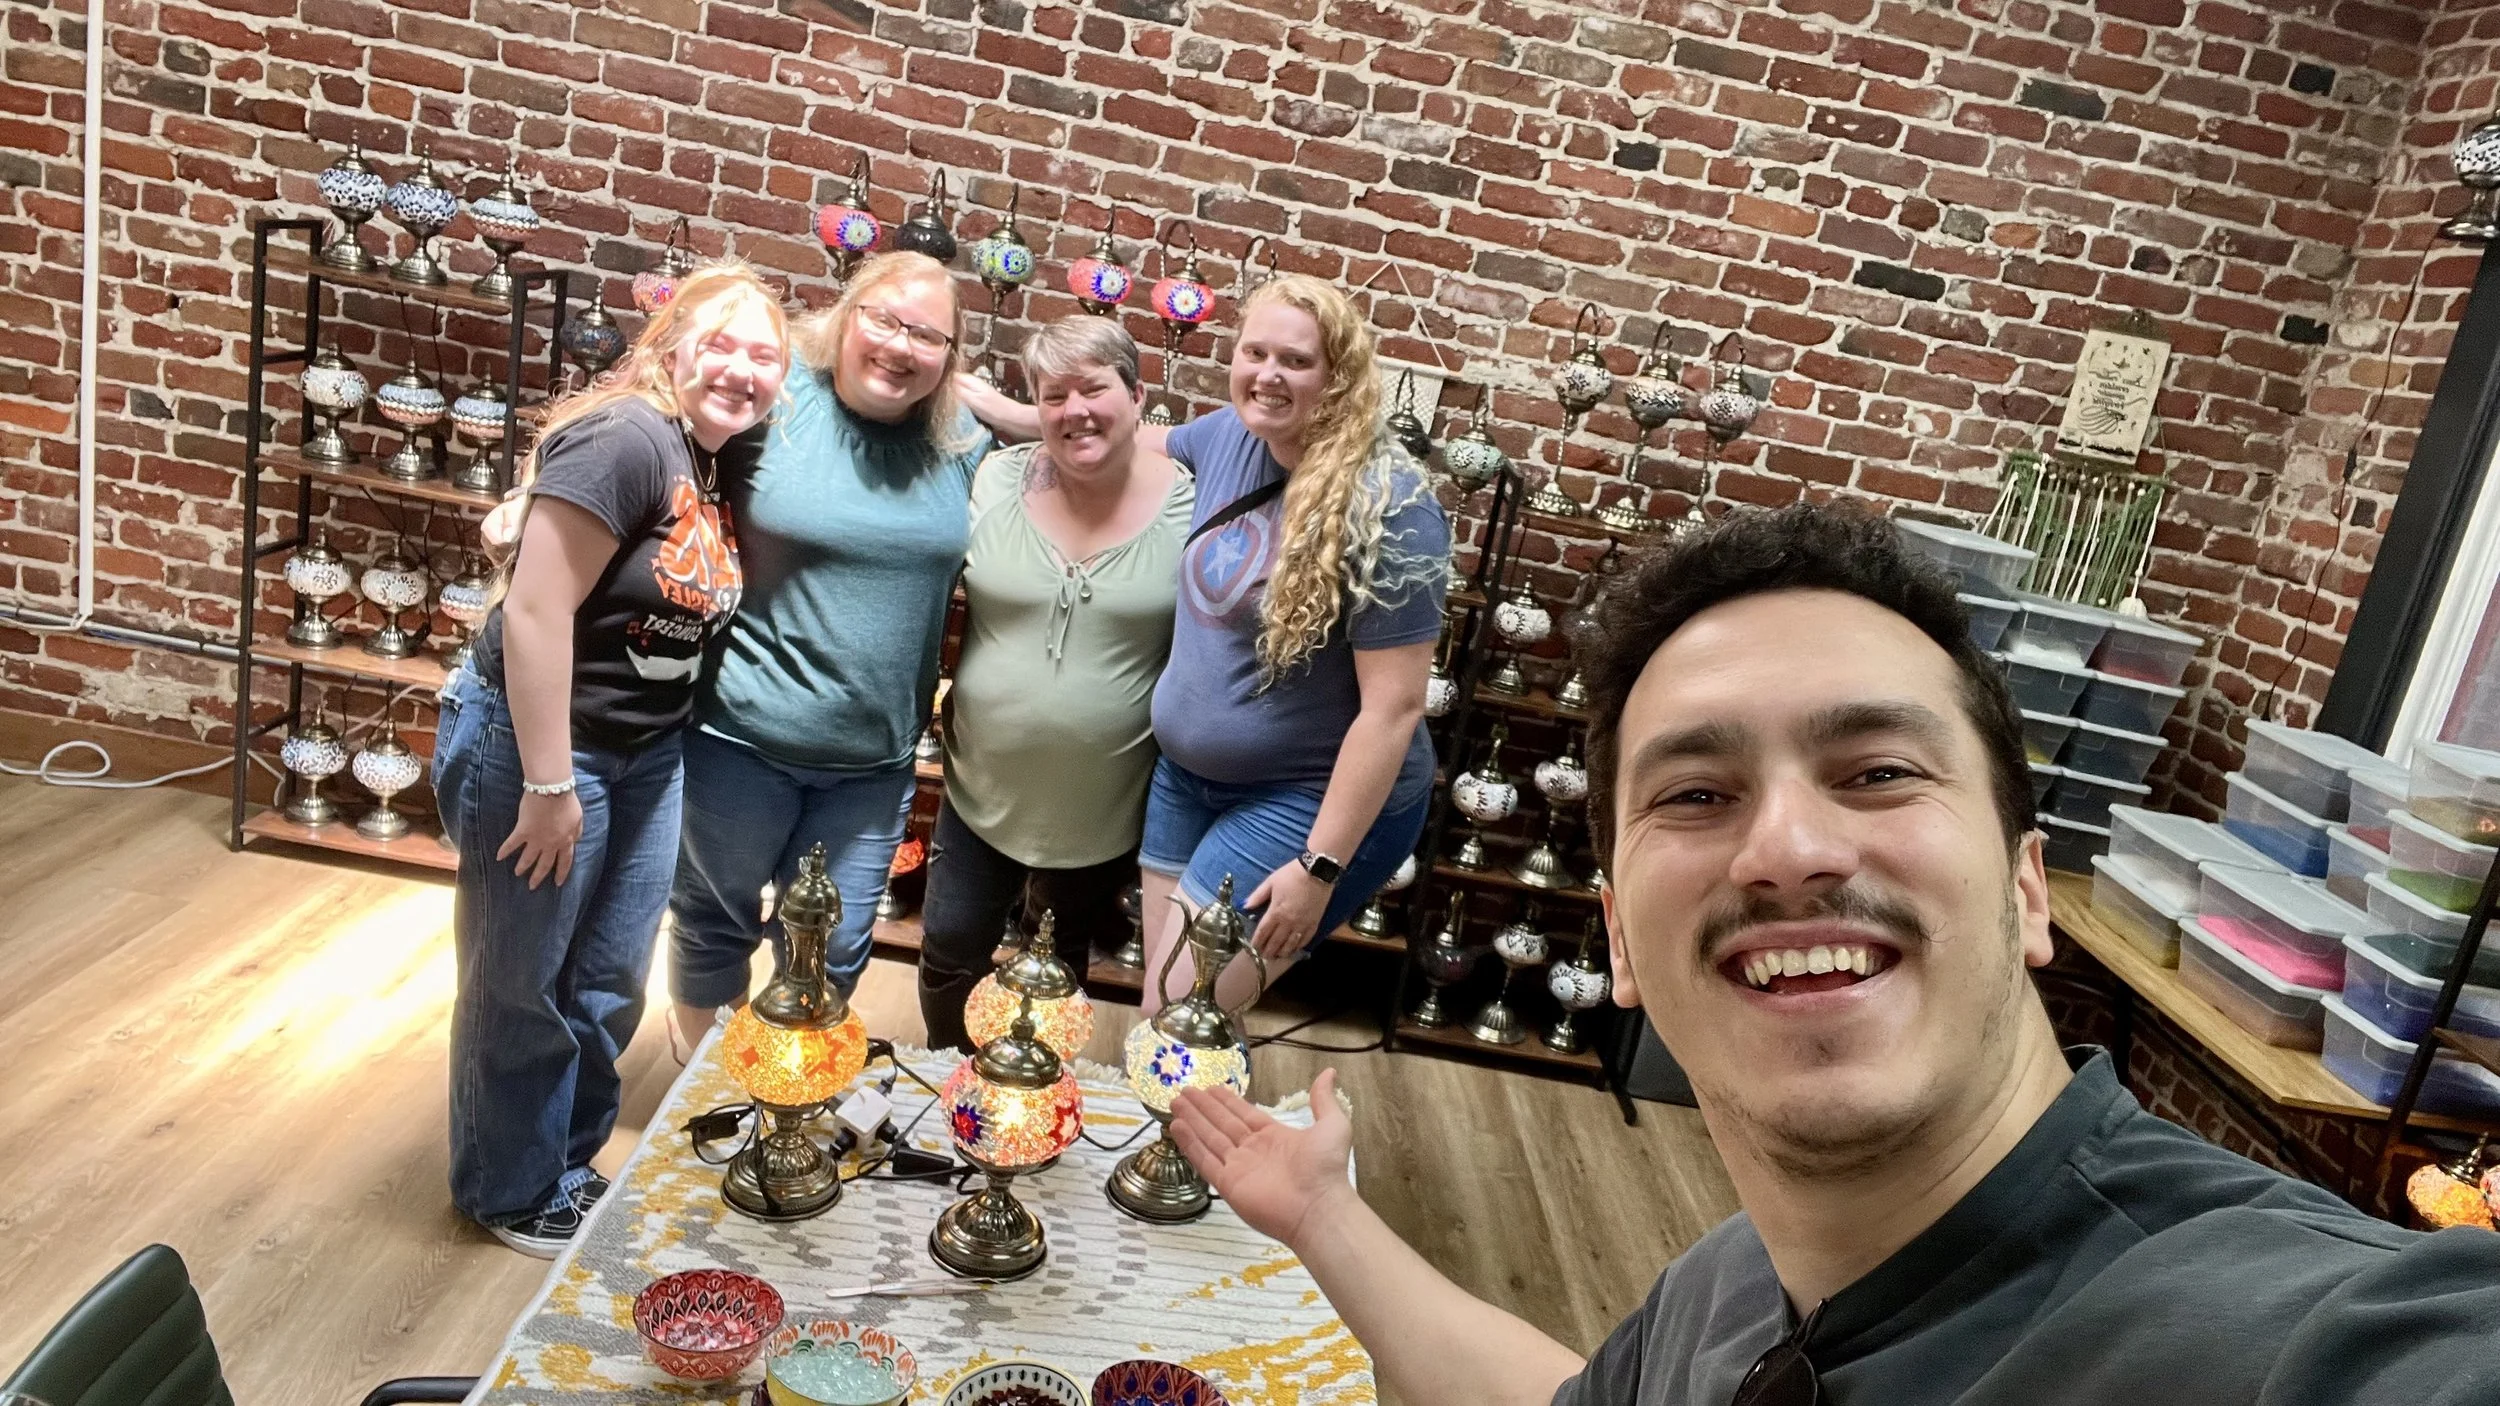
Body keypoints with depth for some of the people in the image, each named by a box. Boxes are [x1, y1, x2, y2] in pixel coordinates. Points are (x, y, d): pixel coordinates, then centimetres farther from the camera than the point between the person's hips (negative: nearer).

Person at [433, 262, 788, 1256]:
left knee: (609, 985, 19)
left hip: (647, 757, 8)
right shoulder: (624, 438, -22)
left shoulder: (721, 462, 2)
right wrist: (548, 785, -23)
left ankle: (573, 1161, 40)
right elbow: (535, 613, -25)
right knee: (521, 986, 11)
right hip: (536, 743, -8)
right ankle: (513, 1193, 31)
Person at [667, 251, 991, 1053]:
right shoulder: (775, 399, -12)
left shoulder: (965, 440, 0)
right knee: (717, 921, 17)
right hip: (744, 736, -3)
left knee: (834, 950, 17)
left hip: (876, 756, 3)